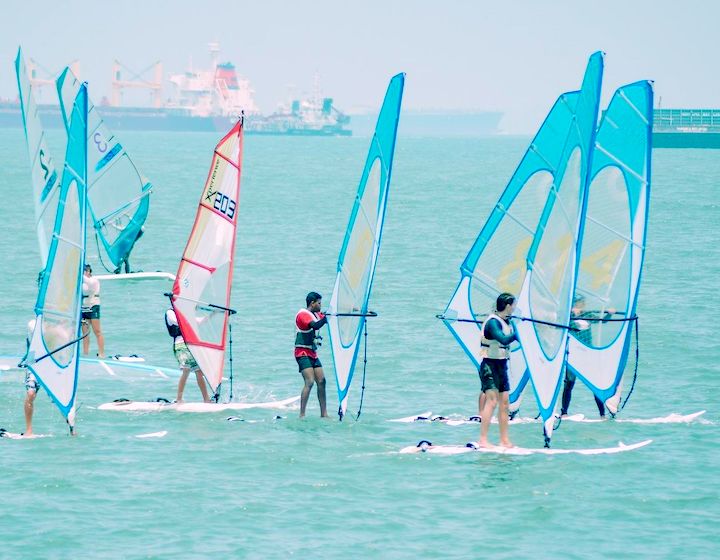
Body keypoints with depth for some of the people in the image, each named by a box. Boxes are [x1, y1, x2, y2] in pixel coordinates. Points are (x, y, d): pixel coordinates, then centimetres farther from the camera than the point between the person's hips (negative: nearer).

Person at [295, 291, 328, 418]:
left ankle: (324, 414, 10)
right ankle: (302, 415, -20)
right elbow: (316, 326, -27)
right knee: (309, 382, -19)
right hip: (303, 353, -9)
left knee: (321, 381, 5)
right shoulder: (303, 315, -12)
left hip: (313, 354, 9)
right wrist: (328, 316, -28)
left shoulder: (316, 315, 15)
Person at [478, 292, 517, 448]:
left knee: (504, 402, 9)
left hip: (502, 365, 9)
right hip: (490, 365, -9)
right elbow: (503, 340, -31)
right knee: (492, 400, -17)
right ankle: (483, 440, -19)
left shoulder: (507, 322, 10)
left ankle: (504, 440, 15)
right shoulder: (493, 322, -18)